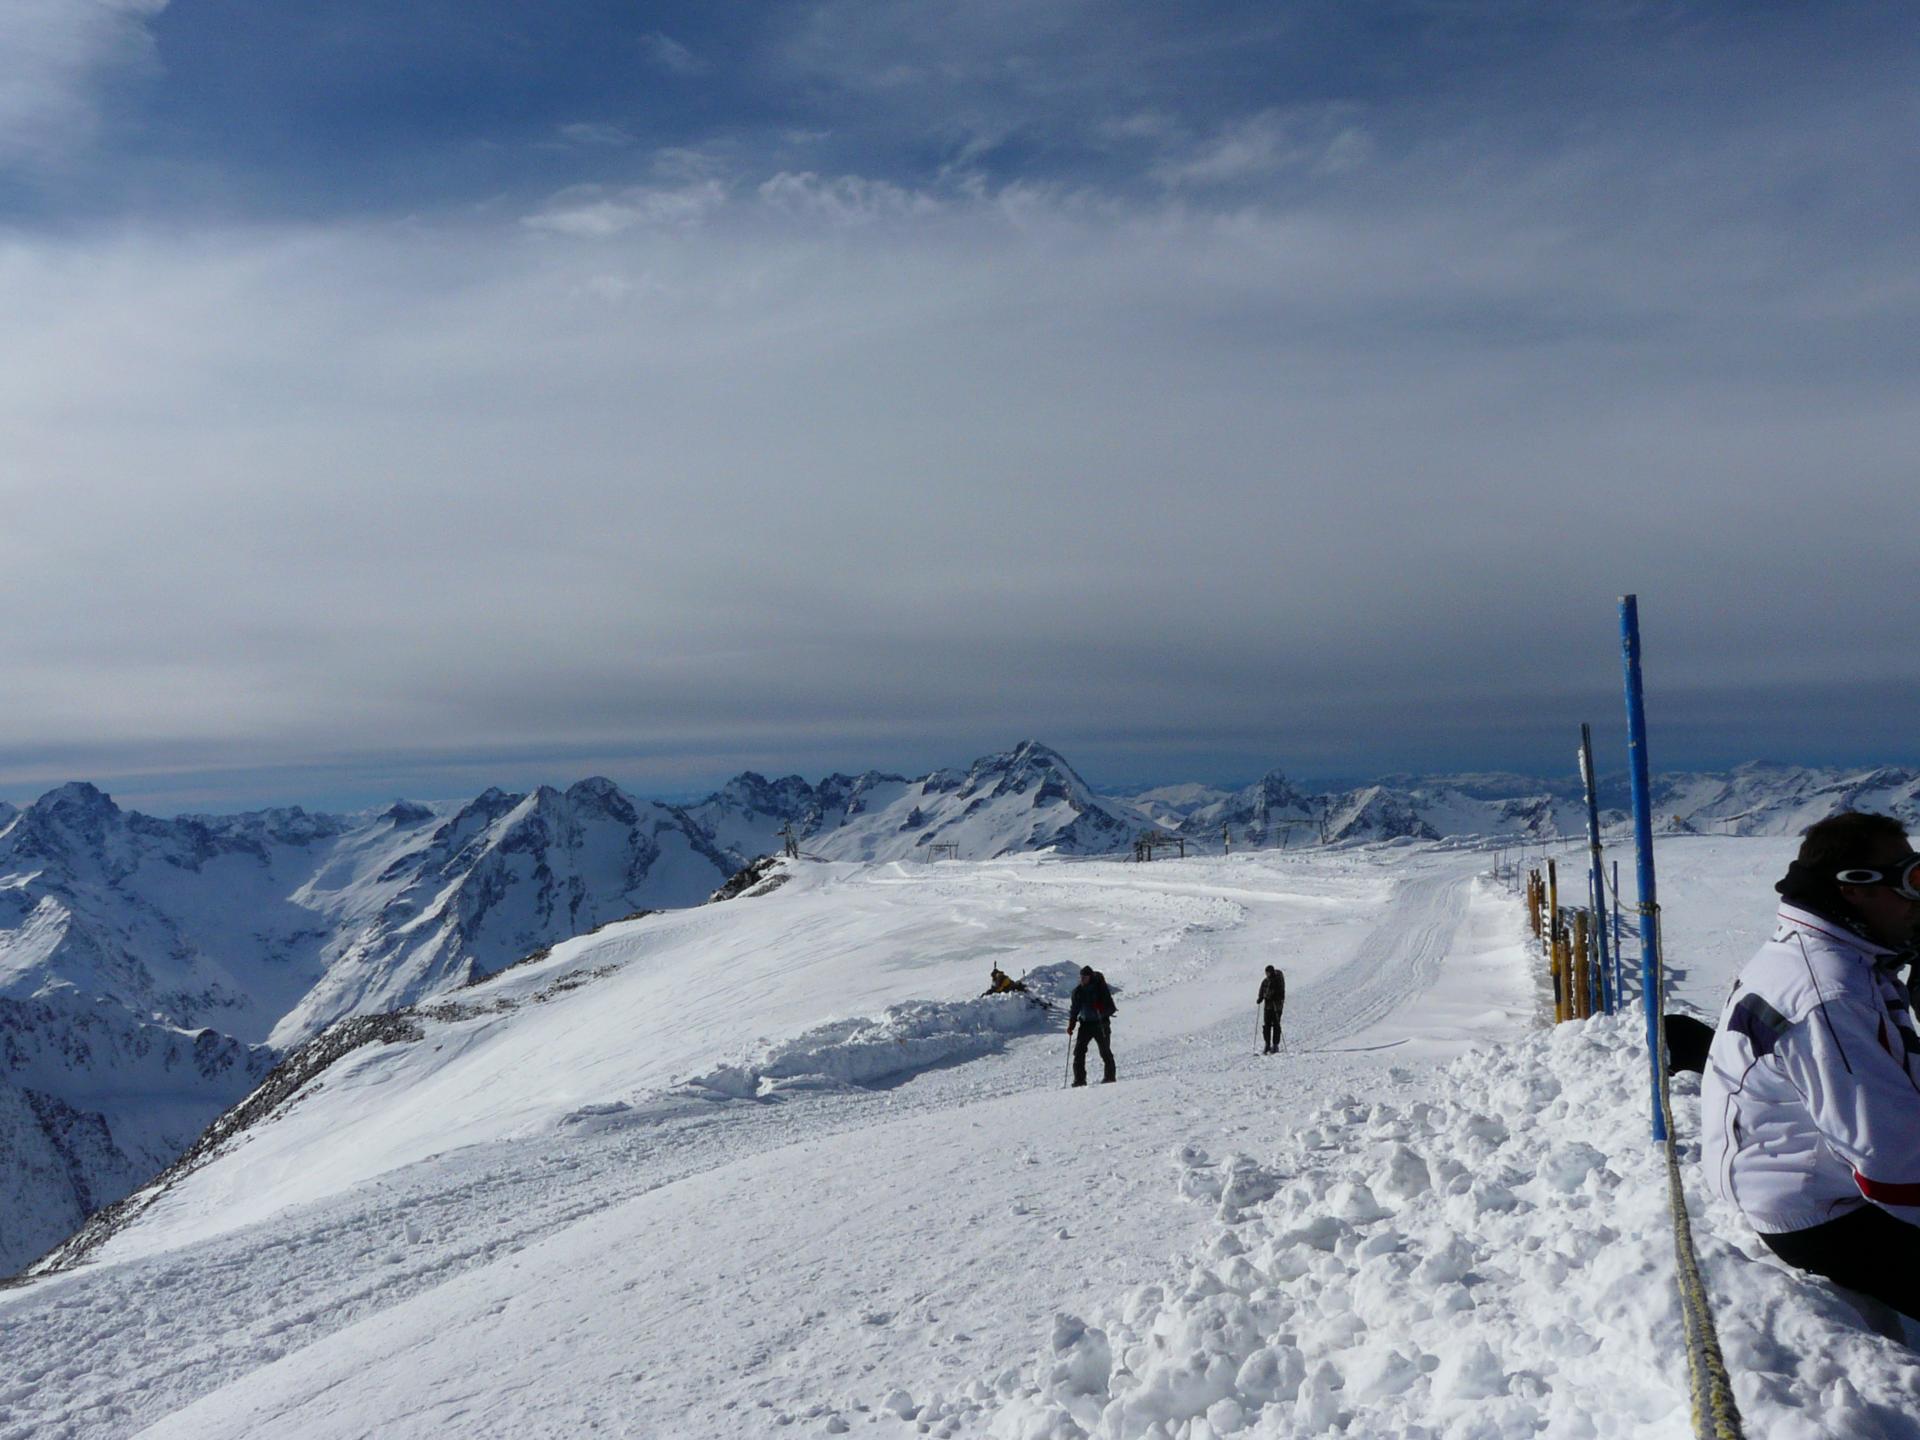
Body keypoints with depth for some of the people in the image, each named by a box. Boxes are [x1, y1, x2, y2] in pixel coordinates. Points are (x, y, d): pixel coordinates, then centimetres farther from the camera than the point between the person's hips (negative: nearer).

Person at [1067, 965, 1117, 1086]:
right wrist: (1071, 1024, 4)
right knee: (1079, 1049, -6)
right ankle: (1079, 1078, -2)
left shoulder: (1100, 987, -8)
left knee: (1105, 1051, 0)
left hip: (1101, 1023, -4)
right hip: (1086, 1023, 4)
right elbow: (1074, 1008, 13)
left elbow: (1110, 1007, -8)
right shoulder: (1078, 990, 5)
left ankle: (1110, 1076, 14)